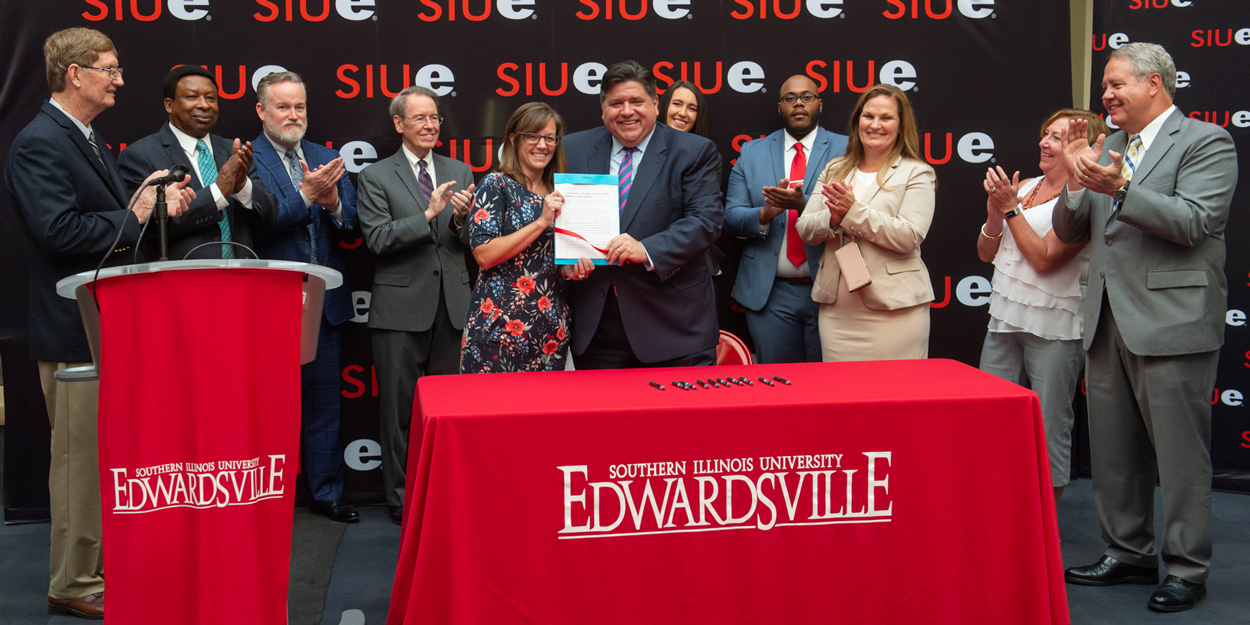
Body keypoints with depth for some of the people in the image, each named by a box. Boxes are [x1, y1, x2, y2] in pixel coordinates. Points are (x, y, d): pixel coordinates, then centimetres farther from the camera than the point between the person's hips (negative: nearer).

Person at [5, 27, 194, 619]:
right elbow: (59, 230, -25)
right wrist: (131, 219, -16)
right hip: (75, 326, -10)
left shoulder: (89, 140, 16)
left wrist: (152, 206, 3)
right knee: (81, 455, -2)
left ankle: (107, 561, 28)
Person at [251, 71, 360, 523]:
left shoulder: (328, 159, 11)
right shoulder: (246, 160, -6)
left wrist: (333, 204, -16)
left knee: (323, 403, 12)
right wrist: (306, 196, -26)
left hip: (323, 301, 5)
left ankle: (326, 493, 22)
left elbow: (352, 224, 4)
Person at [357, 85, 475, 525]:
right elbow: (378, 239, -10)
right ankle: (403, 502, 12)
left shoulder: (459, 172, 13)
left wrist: (460, 219, -11)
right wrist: (428, 214, -19)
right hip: (401, 309, -3)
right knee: (400, 410, 3)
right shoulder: (376, 177, 1)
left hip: (451, 307, 3)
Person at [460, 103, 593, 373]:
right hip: (501, 326, -5)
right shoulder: (496, 186, -4)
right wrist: (541, 222, -16)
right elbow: (484, 255, -15)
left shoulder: (557, 194, 13)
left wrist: (573, 268, 2)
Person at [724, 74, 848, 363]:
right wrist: (764, 214, -17)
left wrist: (804, 205, -24)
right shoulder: (752, 153, 10)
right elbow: (730, 218, 3)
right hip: (769, 294, 2)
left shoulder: (845, 149, 3)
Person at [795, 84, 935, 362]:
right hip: (837, 307, 4)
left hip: (894, 309, -4)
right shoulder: (834, 170, 17)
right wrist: (832, 219, -11)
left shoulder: (916, 173, 1)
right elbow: (804, 229, 10)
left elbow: (909, 236, -12)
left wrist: (854, 211, -16)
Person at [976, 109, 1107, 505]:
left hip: (1054, 327, -7)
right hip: (1005, 319, 7)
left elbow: (1045, 257, -16)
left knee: (1050, 425, 1)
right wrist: (996, 210, -3)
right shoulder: (1023, 187, 13)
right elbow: (987, 253, 15)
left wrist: (1011, 208, -12)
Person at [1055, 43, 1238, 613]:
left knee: (1180, 453, 0)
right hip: (1108, 323, 7)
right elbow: (1069, 233, 14)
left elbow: (1192, 222, -17)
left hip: (1171, 322, -7)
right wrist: (1075, 180, -4)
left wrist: (1118, 189, -26)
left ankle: (1187, 568, 10)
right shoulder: (1107, 147, 17)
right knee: (1113, 452, 13)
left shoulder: (1206, 142, -4)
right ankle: (1129, 554, 26)